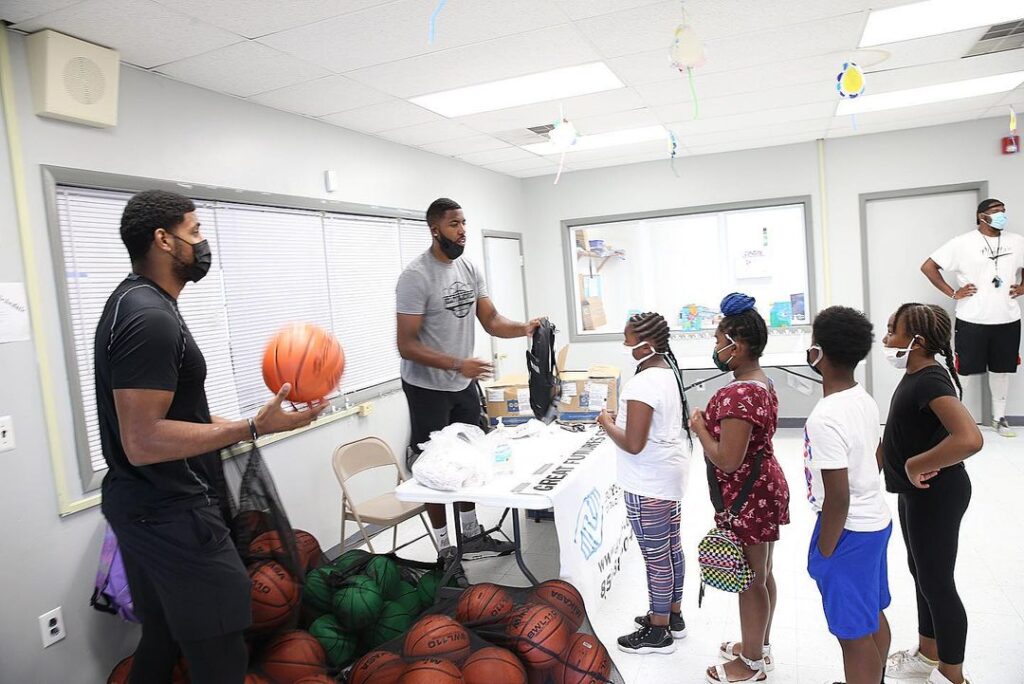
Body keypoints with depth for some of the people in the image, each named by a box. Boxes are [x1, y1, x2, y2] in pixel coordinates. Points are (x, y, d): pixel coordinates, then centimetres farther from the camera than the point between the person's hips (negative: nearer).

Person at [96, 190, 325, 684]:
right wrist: (254, 428, -26)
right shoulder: (150, 319, -22)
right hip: (172, 516, -11)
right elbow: (143, 442, -27)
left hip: (148, 508, 11)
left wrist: (224, 425, 21)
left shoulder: (136, 304, 11)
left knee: (161, 638, 22)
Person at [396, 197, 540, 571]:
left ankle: (472, 536, 33)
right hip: (428, 388, -7)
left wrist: (525, 327, -18)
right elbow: (407, 345, -22)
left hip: (464, 384, 7)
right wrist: (457, 365, -32)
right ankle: (445, 550, 20)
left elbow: (491, 321, 2)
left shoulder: (469, 268, 2)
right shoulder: (416, 275, -20)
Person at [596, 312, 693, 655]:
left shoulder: (642, 383, -24)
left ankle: (658, 633, 20)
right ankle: (673, 616, 36)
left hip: (649, 483, -10)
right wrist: (623, 418, 10)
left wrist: (607, 423, -11)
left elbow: (633, 444, -26)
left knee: (656, 557, 4)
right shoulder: (669, 371, 6)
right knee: (671, 548, 20)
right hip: (669, 472, 10)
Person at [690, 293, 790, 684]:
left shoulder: (738, 394, -27)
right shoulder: (762, 382, 5)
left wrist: (699, 428, -16)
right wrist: (714, 423, 10)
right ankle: (759, 645, 40)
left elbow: (728, 460, -27)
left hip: (747, 499, -10)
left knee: (750, 580, 7)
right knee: (762, 574, 22)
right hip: (764, 489, 10)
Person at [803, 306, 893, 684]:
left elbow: (837, 498, -26)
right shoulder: (865, 400, 1)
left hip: (848, 531, -9)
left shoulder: (826, 418, -28)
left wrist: (823, 553, -14)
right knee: (873, 618, 25)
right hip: (876, 521, 10)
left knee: (854, 634, 7)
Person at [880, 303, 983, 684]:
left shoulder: (931, 381, -26)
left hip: (936, 497, -10)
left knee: (937, 583, 5)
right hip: (917, 493, 10)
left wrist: (916, 465, -29)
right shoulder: (916, 375, 3)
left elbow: (969, 439, -40)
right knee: (922, 574, 21)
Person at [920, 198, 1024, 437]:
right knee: (965, 370, 1)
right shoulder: (962, 243, -7)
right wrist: (952, 293, -9)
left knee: (1002, 368, 15)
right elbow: (928, 267, -7)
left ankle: (999, 417, 28)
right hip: (972, 320, -4)